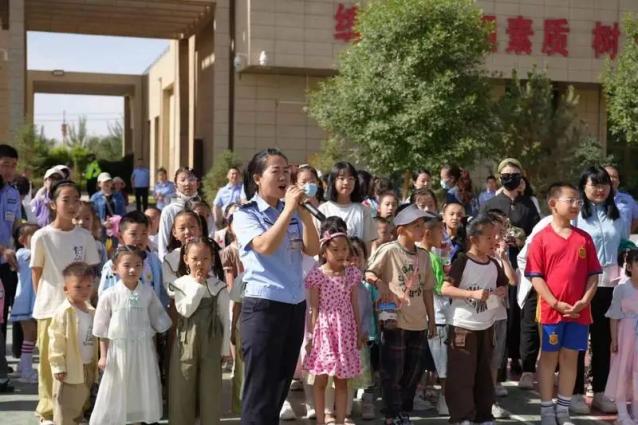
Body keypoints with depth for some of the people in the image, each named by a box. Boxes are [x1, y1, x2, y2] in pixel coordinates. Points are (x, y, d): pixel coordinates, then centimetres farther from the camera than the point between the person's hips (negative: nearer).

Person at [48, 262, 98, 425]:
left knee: (81, 402, 20)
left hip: (88, 368, 7)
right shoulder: (62, 313, -17)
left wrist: (96, 363, 12)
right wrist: (58, 366, -17)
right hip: (70, 369, -7)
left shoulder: (91, 311, 6)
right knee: (65, 408, 1)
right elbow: (56, 341, -17)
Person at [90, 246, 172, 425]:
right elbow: (102, 330, -2)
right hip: (119, 350, -2)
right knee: (115, 393, 7)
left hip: (144, 349, 2)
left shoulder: (148, 293, -2)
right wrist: (103, 355, -2)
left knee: (146, 390, 13)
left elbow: (159, 321, 8)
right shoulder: (109, 295, -8)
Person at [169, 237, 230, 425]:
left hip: (211, 342, 0)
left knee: (210, 388, 5)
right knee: (183, 388, 5)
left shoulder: (219, 286, 0)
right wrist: (198, 285, -14)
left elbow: (225, 319, 2)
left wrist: (225, 348, 0)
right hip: (186, 342, 0)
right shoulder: (180, 284, 0)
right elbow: (185, 311, -14)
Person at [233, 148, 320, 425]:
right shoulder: (245, 215, -5)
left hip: (296, 304, 6)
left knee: (281, 383, 15)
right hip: (263, 305, -6)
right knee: (260, 387, -3)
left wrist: (302, 210, -7)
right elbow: (265, 246, -22)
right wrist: (288, 209, -18)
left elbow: (312, 249, 2)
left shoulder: (292, 213, 10)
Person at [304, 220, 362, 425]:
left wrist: (359, 333, 9)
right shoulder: (317, 275, -7)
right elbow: (314, 308, -4)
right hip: (324, 330, -3)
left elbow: (354, 306, 8)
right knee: (321, 380, 5)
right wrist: (310, 335, -5)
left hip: (345, 331, 3)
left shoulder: (352, 273, 3)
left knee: (342, 381, 9)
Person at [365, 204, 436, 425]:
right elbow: (368, 273, -7)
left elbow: (427, 289, 13)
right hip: (395, 321, -6)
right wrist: (380, 283, -26)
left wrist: (431, 319, 14)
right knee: (393, 372, 1)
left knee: (414, 371, 13)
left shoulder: (423, 256, 8)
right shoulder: (388, 250, -10)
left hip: (418, 323, 6)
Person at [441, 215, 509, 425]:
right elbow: (445, 289, -18)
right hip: (462, 326, -6)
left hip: (486, 326, 6)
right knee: (462, 374, -2)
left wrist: (502, 291, -4)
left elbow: (504, 286, 20)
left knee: (484, 373, 14)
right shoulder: (462, 262, -12)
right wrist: (474, 294, -27)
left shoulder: (494, 264, 6)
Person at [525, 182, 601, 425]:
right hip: (551, 310, -3)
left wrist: (584, 301, -8)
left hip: (579, 311, 3)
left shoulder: (584, 238, 5)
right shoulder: (541, 238, -5)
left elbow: (593, 274, 5)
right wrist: (555, 303, -14)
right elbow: (535, 276, -8)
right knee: (549, 357, 6)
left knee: (571, 358, 10)